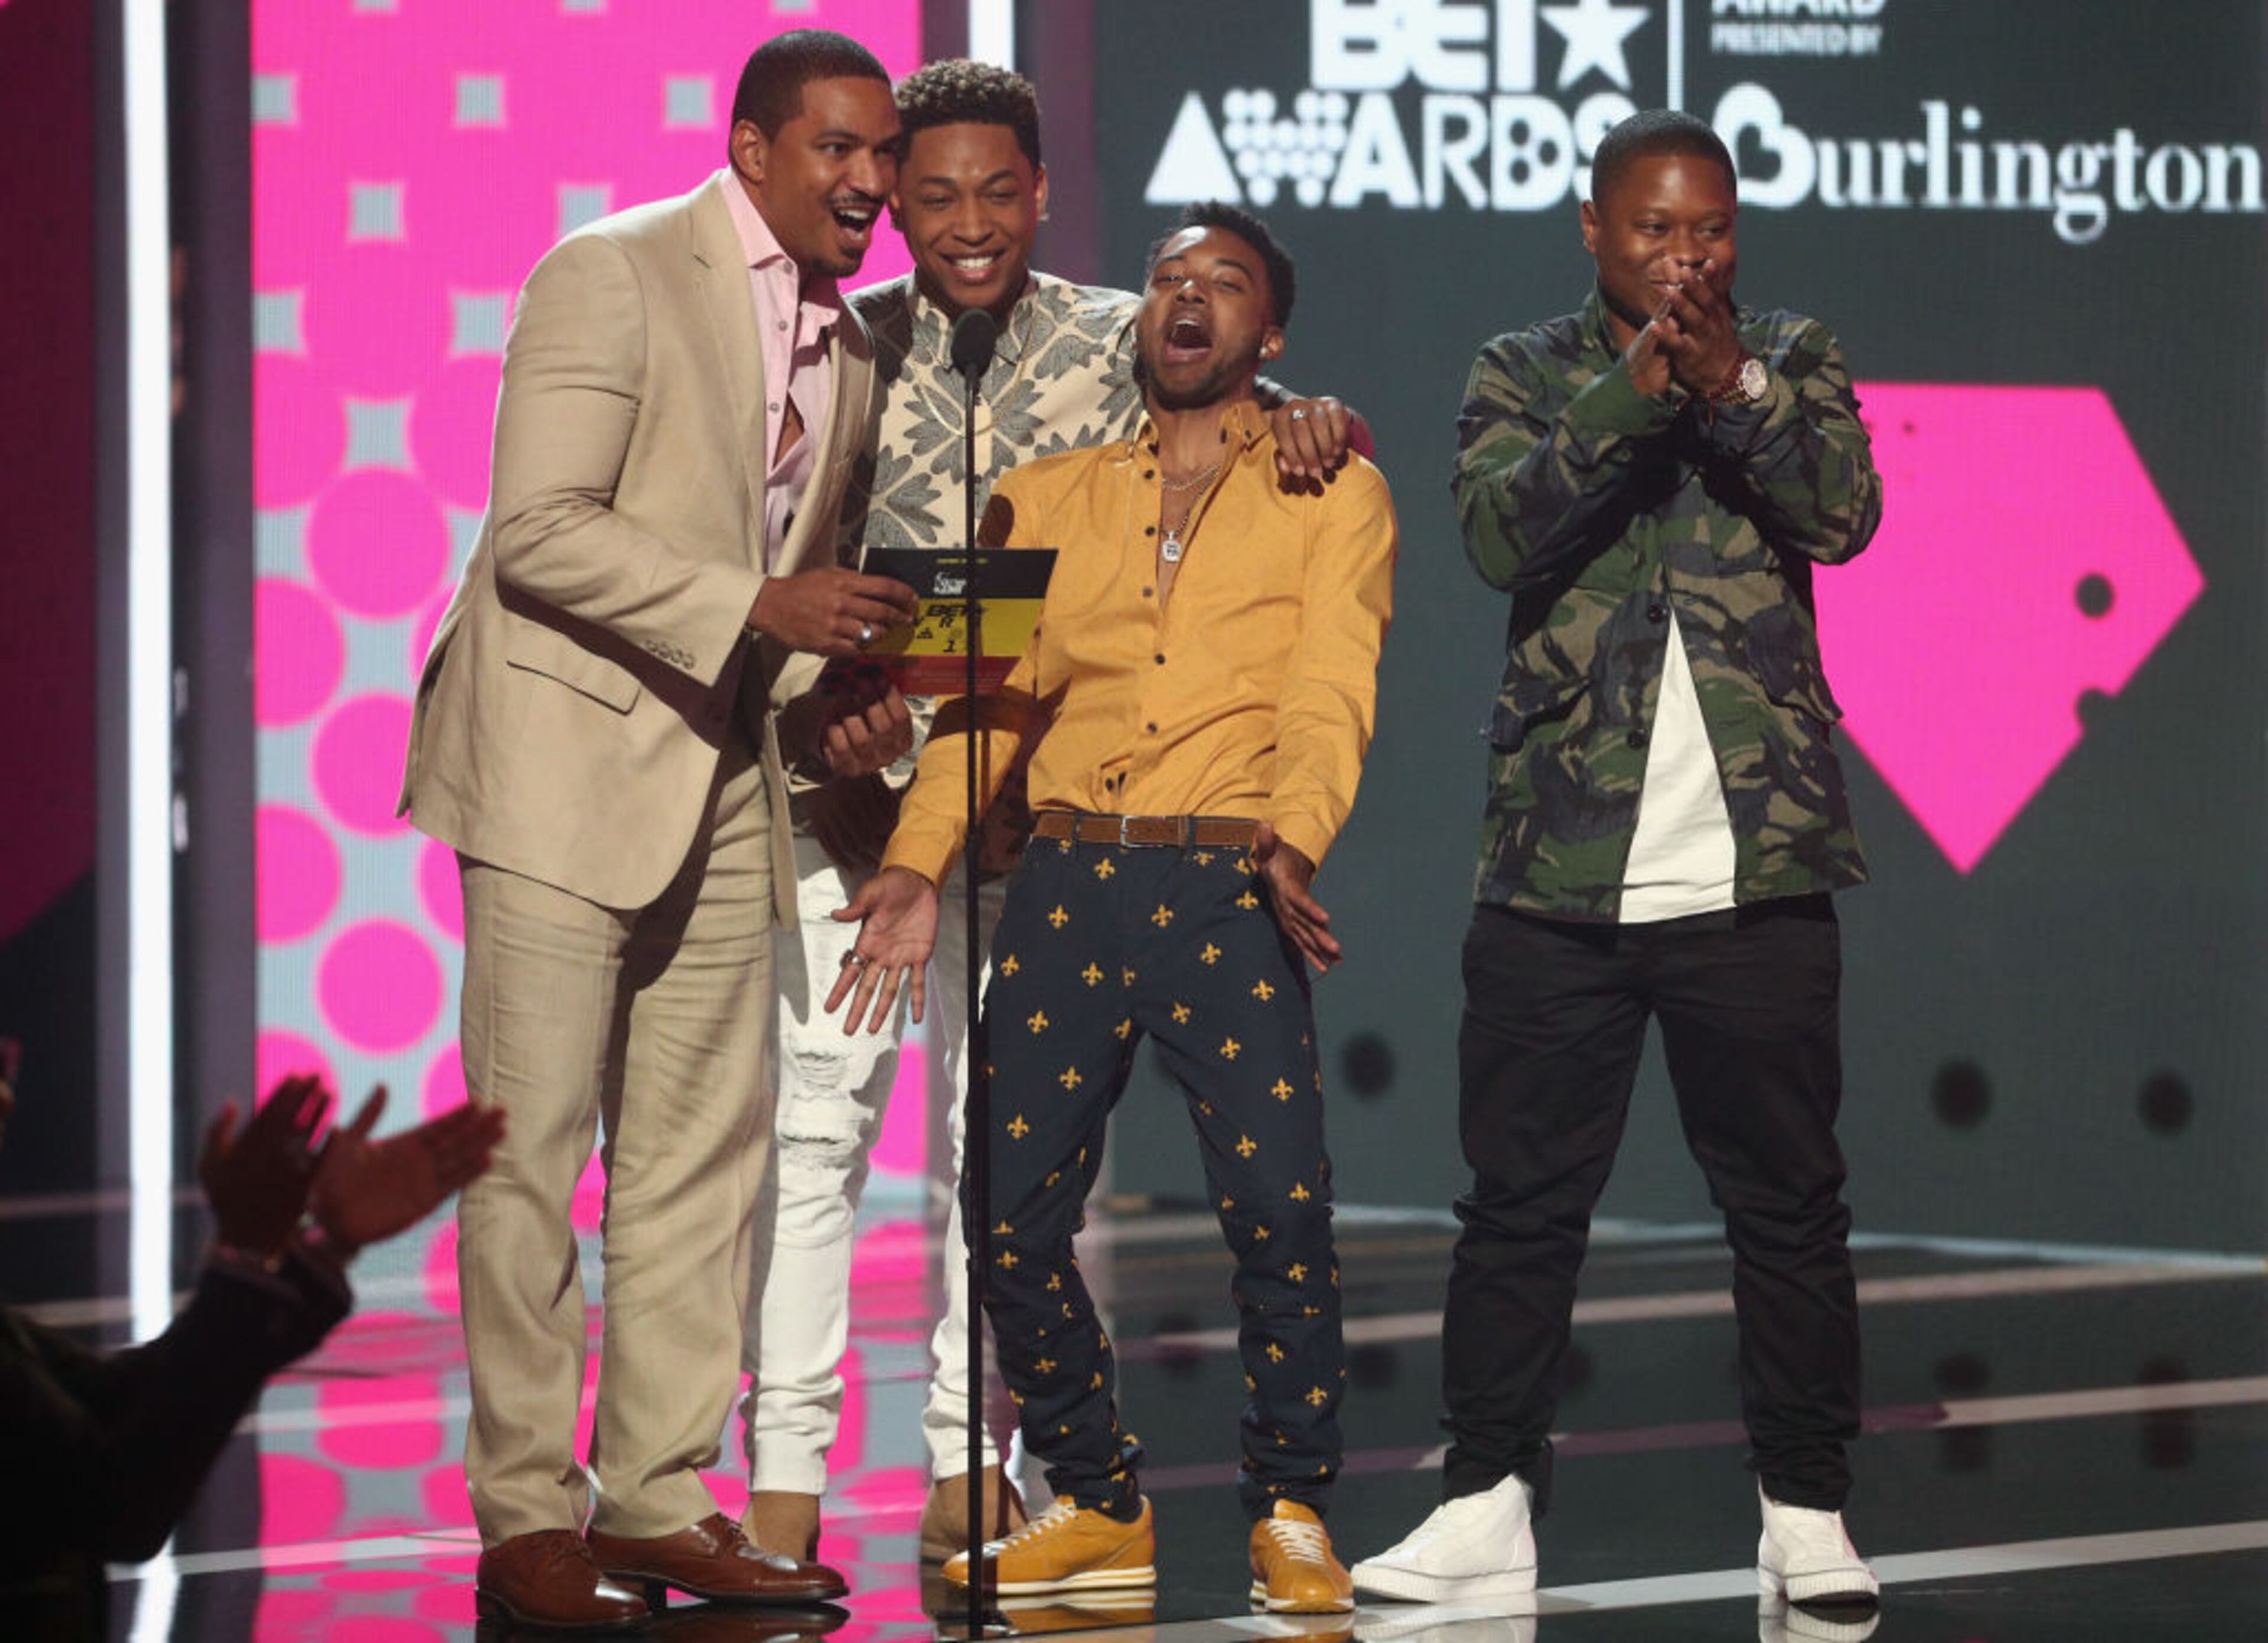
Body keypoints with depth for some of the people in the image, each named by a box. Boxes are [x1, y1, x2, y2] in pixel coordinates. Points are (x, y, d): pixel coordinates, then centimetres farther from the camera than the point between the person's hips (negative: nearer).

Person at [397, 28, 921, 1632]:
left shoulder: (848, 354, 14)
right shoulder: (611, 277, -10)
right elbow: (537, 531, -17)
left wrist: (834, 709, 4)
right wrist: (757, 608, -22)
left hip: (726, 778, 7)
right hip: (564, 762, -7)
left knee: (705, 1154, 7)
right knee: (530, 1150, -4)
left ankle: (658, 1500, 14)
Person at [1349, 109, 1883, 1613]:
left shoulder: (1792, 362, 9)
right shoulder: (1526, 376, 8)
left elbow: (1846, 511, -9)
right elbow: (1500, 531, -10)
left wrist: (1731, 389, -24)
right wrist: (1630, 397, -23)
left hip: (1756, 869, 0)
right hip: (1557, 869, 0)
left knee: (1788, 1198, 3)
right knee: (1522, 1196, 4)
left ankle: (1808, 1515, 10)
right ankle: (1487, 1505, 11)